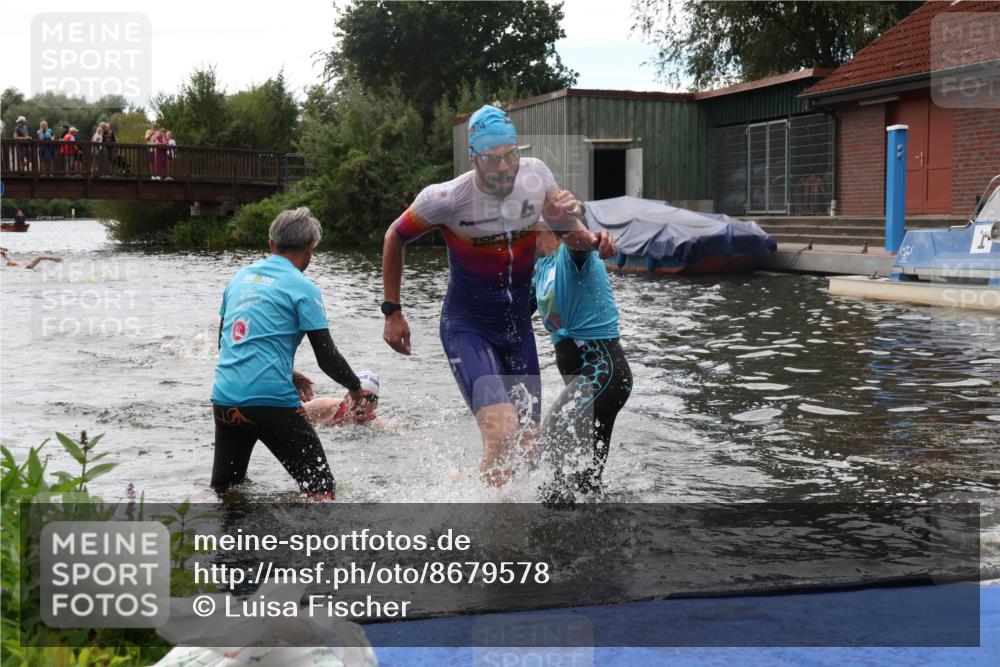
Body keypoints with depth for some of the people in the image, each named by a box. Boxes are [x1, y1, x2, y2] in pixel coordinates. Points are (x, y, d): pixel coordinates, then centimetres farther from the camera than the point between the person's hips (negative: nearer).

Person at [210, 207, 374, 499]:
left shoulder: (241, 277, 15)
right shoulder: (303, 288, -4)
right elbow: (327, 357, -6)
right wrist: (356, 388, 13)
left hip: (224, 400, 6)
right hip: (272, 402, -6)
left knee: (223, 491, 23)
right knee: (322, 490, -2)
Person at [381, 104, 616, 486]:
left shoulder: (537, 176, -8)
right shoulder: (446, 199, -20)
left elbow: (569, 233, 9)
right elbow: (395, 238, -2)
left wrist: (591, 239, -15)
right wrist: (392, 312, -1)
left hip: (518, 326, 5)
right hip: (467, 329, -5)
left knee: (529, 445, 13)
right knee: (502, 435, -25)